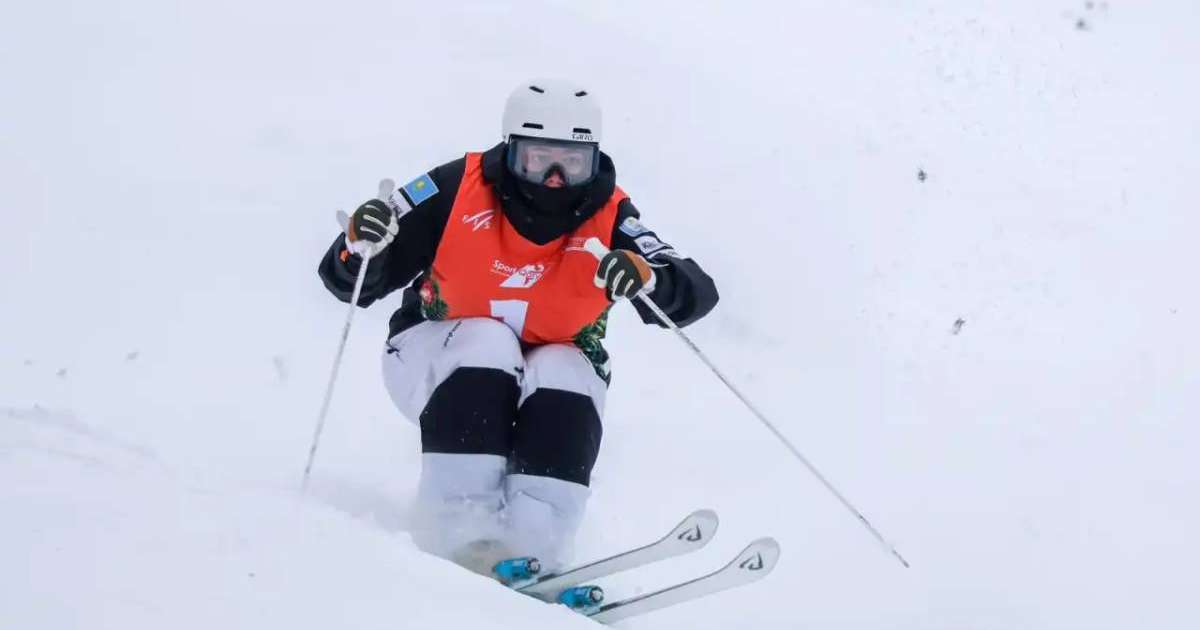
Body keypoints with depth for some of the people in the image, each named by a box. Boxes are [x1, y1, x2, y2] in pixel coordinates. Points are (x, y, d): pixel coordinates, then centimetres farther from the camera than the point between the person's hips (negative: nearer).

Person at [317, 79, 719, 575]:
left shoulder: (607, 216, -17)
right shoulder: (457, 190, -20)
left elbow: (696, 294, -26)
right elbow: (348, 282, -15)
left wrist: (646, 276, -47)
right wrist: (362, 244, -38)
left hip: (555, 381, 1)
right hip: (439, 361, -1)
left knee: (566, 376, -30)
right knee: (485, 344, -32)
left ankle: (530, 546, -38)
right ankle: (460, 530, -36)